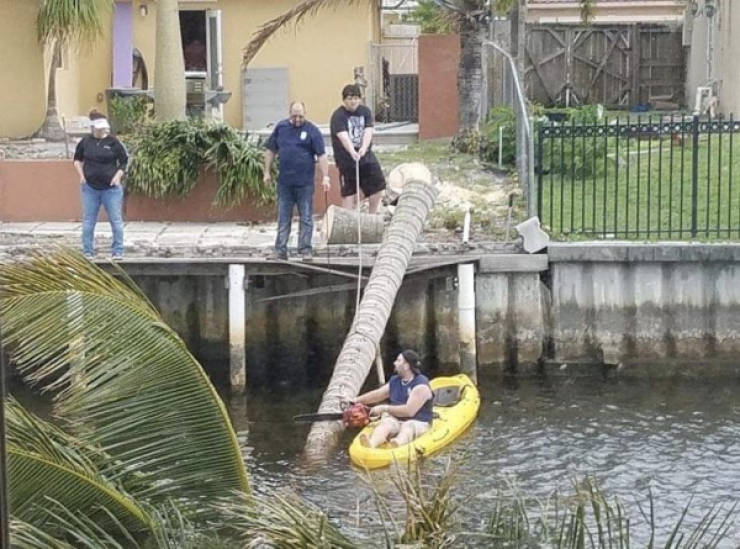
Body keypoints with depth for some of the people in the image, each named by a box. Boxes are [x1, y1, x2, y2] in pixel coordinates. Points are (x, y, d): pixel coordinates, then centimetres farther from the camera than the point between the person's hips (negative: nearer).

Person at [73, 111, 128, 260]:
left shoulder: (113, 142, -3)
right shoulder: (85, 142, 2)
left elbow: (124, 162, 2)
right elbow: (77, 159, 15)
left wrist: (118, 176, -11)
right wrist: (81, 175, 2)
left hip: (111, 188, -2)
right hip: (90, 188, 2)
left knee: (116, 220, 0)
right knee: (88, 221, 6)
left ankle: (117, 252, 8)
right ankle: (88, 252, 15)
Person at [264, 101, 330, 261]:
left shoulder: (312, 130, -4)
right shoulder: (280, 127, 6)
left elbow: (321, 155, -7)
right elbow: (270, 150, 14)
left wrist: (325, 176, -15)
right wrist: (267, 172, 10)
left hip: (305, 183, -3)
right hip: (284, 182, 3)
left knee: (306, 218, 3)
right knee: (283, 218, 8)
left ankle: (305, 249, 9)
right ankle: (280, 250, 12)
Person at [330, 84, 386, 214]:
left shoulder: (365, 112, 4)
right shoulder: (338, 116, -10)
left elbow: (368, 131, -11)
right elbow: (343, 137, -25)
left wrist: (364, 148, -30)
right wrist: (353, 152, -43)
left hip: (366, 156, 5)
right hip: (346, 159, -5)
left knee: (377, 188, 7)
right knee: (349, 194, -2)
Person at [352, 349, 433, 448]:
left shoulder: (421, 385, -12)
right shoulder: (394, 381, 13)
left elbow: (409, 411, -20)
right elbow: (377, 394, 28)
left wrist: (384, 408, -15)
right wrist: (356, 400, 27)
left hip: (417, 422, -5)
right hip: (395, 420, 5)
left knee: (407, 428, -38)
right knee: (385, 424, -28)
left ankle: (397, 444, -75)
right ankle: (371, 444, -61)